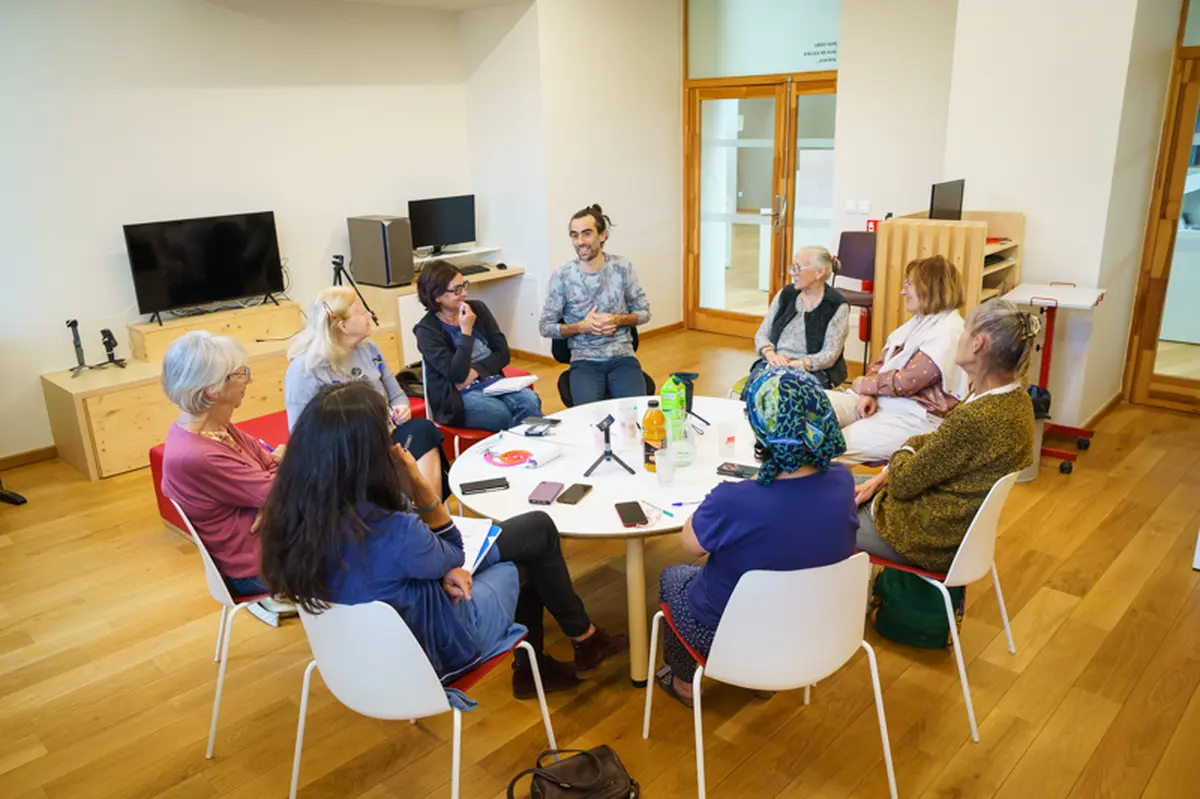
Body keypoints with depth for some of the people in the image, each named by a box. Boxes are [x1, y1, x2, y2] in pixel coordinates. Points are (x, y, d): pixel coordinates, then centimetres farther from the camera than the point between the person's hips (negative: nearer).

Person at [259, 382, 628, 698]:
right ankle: (586, 640, 35)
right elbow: (453, 555, -16)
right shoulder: (392, 531, -40)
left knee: (533, 532, 18)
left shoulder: (291, 512, -17)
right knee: (538, 531, 11)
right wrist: (419, 486, -24)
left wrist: (441, 569, -13)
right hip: (438, 646, -6)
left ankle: (531, 665, 34)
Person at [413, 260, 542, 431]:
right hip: (459, 396, -4)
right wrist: (466, 331, -17)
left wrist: (474, 372, -11)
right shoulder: (427, 330, -6)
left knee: (530, 402, -27)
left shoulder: (478, 308, 8)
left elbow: (503, 353, 5)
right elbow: (457, 375, -16)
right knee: (501, 414, -33)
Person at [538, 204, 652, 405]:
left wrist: (618, 320, -10)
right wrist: (582, 326, -13)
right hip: (585, 361, -1)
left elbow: (644, 312, 9)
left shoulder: (622, 268, 1)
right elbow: (545, 326, 2)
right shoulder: (562, 275, -3)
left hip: (622, 357, 1)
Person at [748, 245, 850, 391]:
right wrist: (771, 355, -11)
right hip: (773, 364, 3)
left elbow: (830, 355, -7)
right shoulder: (786, 294, 11)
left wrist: (797, 365, -23)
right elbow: (762, 334, 11)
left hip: (813, 371, -3)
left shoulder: (837, 306, -2)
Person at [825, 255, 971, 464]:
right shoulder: (918, 321, 16)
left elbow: (905, 382, -20)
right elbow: (881, 363, 14)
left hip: (914, 418, -9)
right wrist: (868, 394, -7)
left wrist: (863, 384, -4)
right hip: (881, 400, 9)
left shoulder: (948, 332, -14)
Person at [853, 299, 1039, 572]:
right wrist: (882, 478, 0)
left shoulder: (972, 420, -32)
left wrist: (904, 453, 0)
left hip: (934, 540, -9)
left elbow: (902, 483, -21)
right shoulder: (1015, 398, -4)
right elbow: (936, 443, 6)